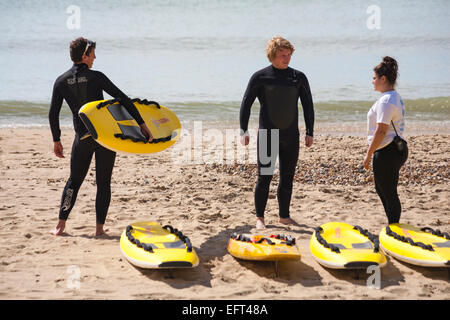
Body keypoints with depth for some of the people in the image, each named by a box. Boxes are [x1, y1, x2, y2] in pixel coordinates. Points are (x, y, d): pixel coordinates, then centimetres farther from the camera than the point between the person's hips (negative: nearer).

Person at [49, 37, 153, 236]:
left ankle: (60, 225, 11)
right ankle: (99, 227, 6)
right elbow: (123, 99, -11)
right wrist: (142, 124, -7)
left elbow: (53, 114, 3)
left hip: (83, 137, 2)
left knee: (74, 181, 14)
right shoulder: (96, 77, -7)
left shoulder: (61, 82, 2)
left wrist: (56, 141, 14)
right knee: (103, 183, 7)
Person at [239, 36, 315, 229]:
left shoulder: (299, 77, 7)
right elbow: (246, 104, 2)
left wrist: (310, 132, 8)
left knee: (287, 178, 9)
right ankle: (259, 217, 9)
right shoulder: (260, 77, -2)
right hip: (267, 134, -3)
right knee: (264, 177, -3)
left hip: (291, 136, 3)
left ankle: (284, 215, 21)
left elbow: (308, 106, 12)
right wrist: (243, 131, -5)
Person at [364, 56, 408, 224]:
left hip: (387, 153, -11)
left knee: (388, 193, -3)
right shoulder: (396, 97, 15)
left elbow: (381, 130, -22)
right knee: (382, 189, 20)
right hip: (398, 149, 11)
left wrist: (368, 154, -16)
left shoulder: (386, 100, -18)